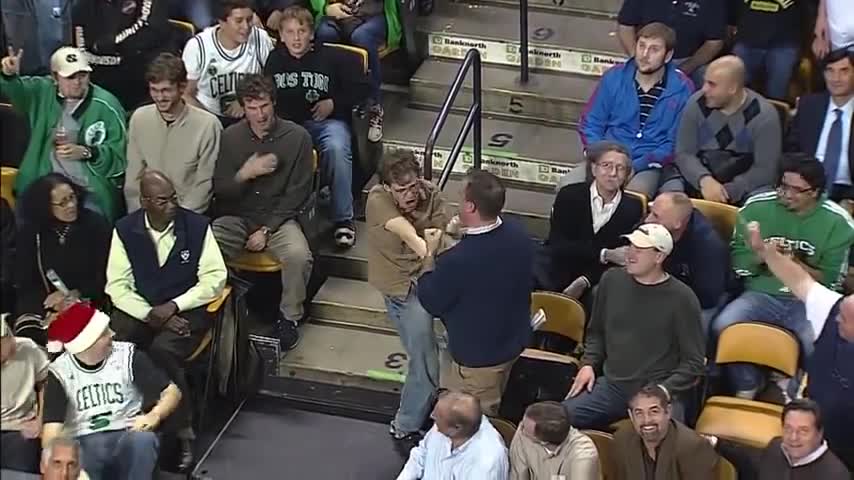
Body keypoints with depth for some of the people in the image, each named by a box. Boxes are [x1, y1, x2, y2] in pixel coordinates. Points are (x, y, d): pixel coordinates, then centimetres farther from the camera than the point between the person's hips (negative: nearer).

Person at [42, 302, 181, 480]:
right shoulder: (59, 372, -3)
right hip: (84, 443, -1)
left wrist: (155, 415, -19)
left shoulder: (127, 355, -1)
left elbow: (172, 391, 2)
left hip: (127, 436, 1)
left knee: (143, 439, -35)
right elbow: (51, 433, -12)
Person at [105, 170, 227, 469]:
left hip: (187, 309, -2)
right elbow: (117, 286, -2)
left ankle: (182, 433, -19)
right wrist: (151, 315, -16)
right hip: (140, 309, 2)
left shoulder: (197, 226, -5)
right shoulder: (125, 230, -1)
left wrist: (173, 306, -14)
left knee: (162, 352, -33)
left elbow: (215, 278, -4)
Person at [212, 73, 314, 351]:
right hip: (238, 218, 1)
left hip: (279, 218, -1)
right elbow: (219, 192, 3)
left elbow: (297, 194, -3)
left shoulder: (297, 137, -5)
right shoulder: (231, 137, 2)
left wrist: (267, 230, -11)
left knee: (298, 255, -33)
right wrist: (244, 174, -18)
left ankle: (289, 317, -6)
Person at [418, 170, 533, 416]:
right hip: (514, 342, 7)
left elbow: (431, 303, -17)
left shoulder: (456, 260, -36)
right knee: (491, 417, 29)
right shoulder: (520, 236, -13)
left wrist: (430, 254, -7)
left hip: (477, 358, -7)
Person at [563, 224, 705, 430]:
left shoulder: (681, 298, -5)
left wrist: (664, 391, -13)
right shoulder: (612, 280, 8)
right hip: (611, 386, 4)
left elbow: (693, 362, -1)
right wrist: (588, 364, 7)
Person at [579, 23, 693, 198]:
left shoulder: (682, 89, -2)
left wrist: (634, 166, -14)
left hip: (648, 166, -3)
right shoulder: (614, 77, 5)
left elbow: (676, 143, -3)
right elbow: (589, 124, 10)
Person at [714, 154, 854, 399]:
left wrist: (797, 266, -18)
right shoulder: (757, 207, 2)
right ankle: (747, 388, -1)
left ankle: (792, 389, -1)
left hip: (810, 301, -2)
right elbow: (737, 262, 6)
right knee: (723, 326, -27)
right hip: (762, 294, 2)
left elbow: (831, 279, 0)